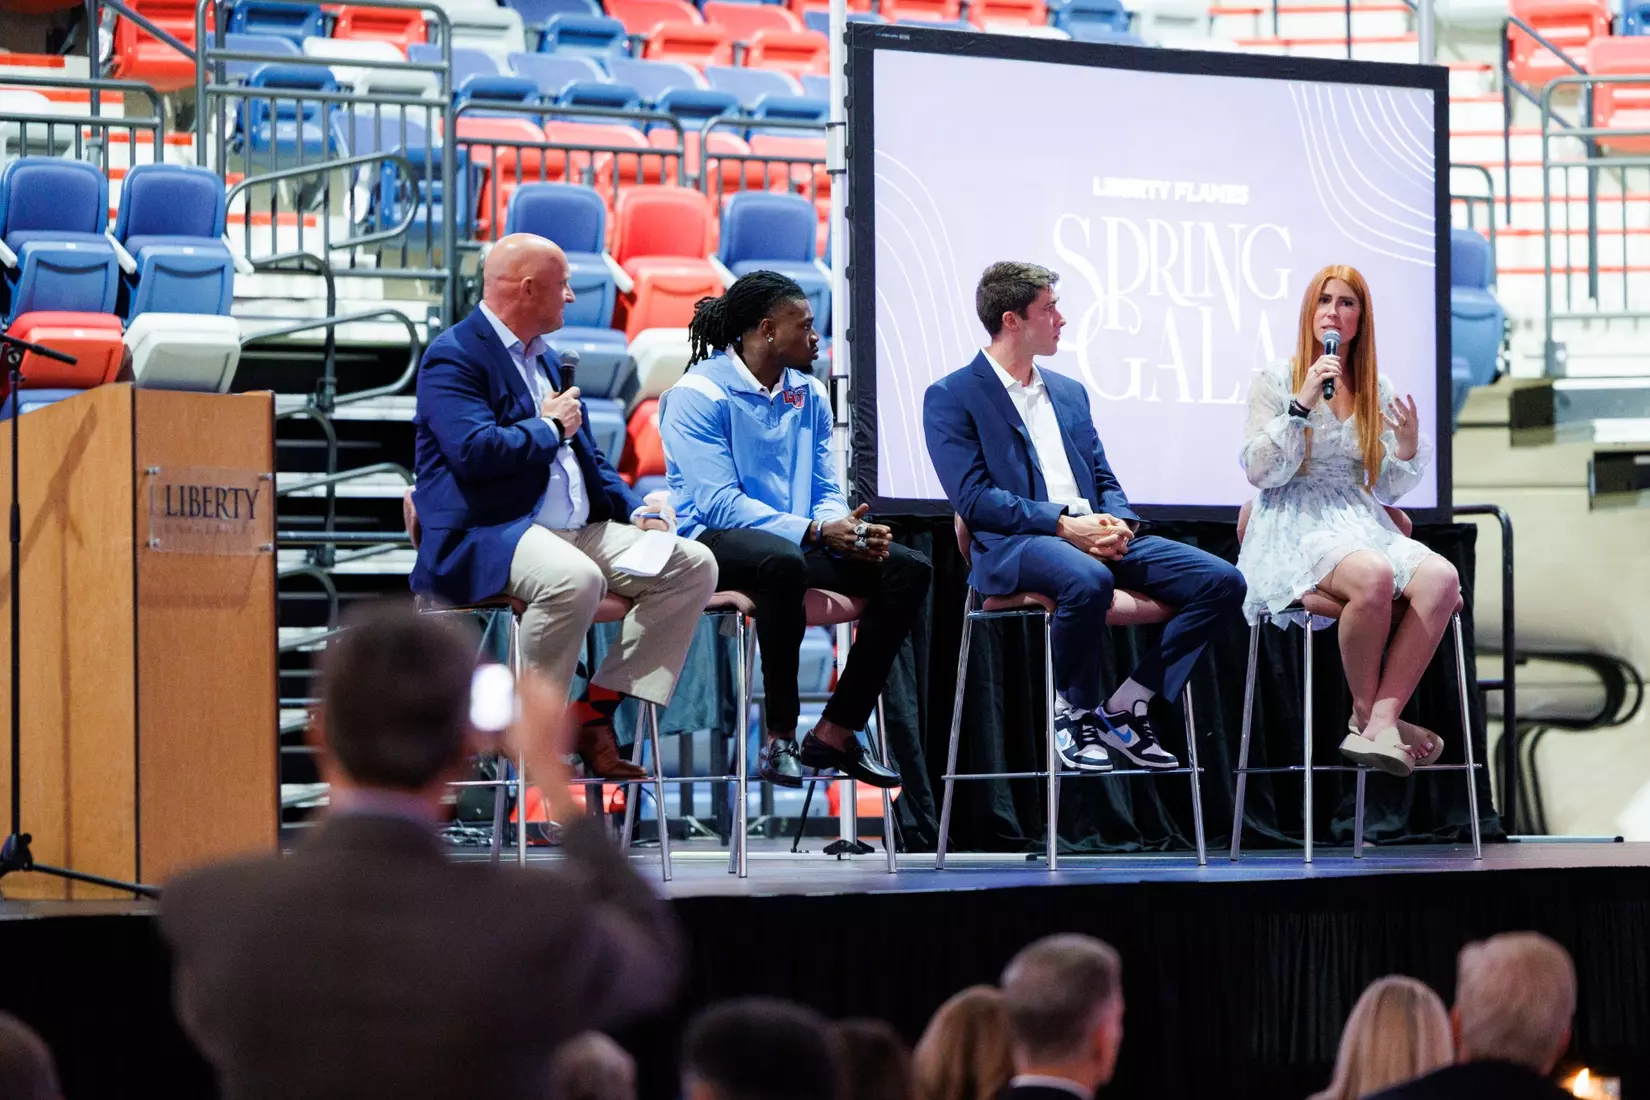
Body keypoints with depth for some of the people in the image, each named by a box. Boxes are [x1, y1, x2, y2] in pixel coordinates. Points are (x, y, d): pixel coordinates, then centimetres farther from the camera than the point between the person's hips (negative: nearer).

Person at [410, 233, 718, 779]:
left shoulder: (545, 357, 23)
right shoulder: (454, 357, -6)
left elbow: (588, 456, 26)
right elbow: (474, 451, -22)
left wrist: (636, 511, 8)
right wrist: (550, 427, -6)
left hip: (578, 529, 9)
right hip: (488, 538, -9)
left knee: (693, 565, -6)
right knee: (574, 578, -39)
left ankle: (597, 713, -8)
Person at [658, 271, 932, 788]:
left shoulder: (810, 395, 14)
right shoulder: (699, 393, -8)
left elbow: (826, 492, 14)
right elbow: (719, 502, -17)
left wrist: (848, 527, -13)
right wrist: (816, 532, -26)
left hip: (798, 543, 7)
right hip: (712, 539, -7)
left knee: (909, 568, -13)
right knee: (783, 560, -41)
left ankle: (836, 732, -13)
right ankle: (779, 735, -29)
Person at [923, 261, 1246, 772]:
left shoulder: (1069, 392, 24)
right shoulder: (950, 398, 2)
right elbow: (971, 496, -9)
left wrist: (1117, 522, -3)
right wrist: (1061, 523, -18)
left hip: (1096, 538, 7)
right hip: (1012, 545, -7)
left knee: (1221, 581, -11)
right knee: (1088, 580, -41)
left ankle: (1124, 707, -5)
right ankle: (1074, 712, -16)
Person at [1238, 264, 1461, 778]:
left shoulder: (1377, 390, 17)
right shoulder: (1275, 380, 5)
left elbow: (1387, 489, 17)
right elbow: (1260, 472, -5)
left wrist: (1408, 448, -4)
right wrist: (1302, 403, -12)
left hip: (1361, 521, 5)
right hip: (1295, 527, -5)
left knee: (1441, 578, -28)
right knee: (1373, 577, -38)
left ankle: (1380, 723, -32)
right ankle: (1367, 713, -17)